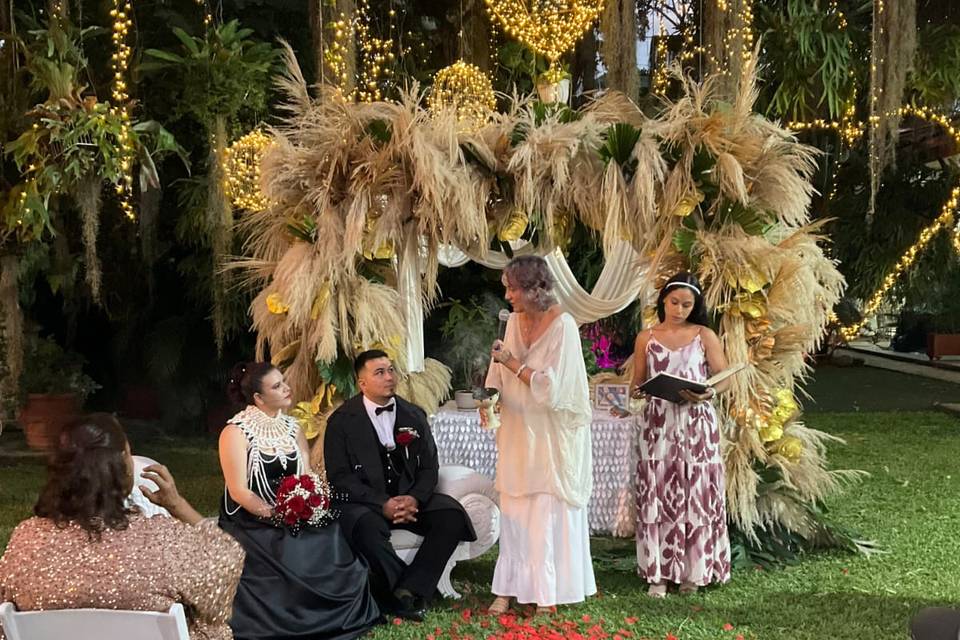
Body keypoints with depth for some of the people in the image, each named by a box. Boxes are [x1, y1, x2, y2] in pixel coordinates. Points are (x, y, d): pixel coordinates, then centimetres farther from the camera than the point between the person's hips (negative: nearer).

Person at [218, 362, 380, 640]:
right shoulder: (235, 433, -8)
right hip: (252, 523, -5)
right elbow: (239, 492, -13)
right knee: (292, 562, -32)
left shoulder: (292, 428, 12)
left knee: (335, 552, -20)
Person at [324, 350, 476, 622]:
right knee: (367, 527, -38)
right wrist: (383, 504, -21)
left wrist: (415, 499, -15)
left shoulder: (414, 415, 10)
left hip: (410, 498, 4)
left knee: (452, 514, -24)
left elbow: (429, 467, 7)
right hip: (365, 502, -4)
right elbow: (340, 476, -8)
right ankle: (414, 590, -18)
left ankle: (408, 590, -20)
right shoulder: (342, 421, -3)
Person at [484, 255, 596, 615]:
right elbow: (501, 371, 8)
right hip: (519, 433, 6)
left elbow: (551, 387, -19)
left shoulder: (562, 326, -16)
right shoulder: (515, 321, 3)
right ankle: (509, 588, 14)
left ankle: (550, 593, 12)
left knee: (549, 514, 2)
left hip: (552, 435, -6)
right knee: (514, 513, 8)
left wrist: (513, 363, -17)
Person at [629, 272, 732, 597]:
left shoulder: (705, 336, 4)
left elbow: (724, 376, 3)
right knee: (656, 494, -1)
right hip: (658, 423, 1)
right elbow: (637, 382, 12)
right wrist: (636, 391, -11)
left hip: (696, 423, -1)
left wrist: (708, 393, -16)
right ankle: (658, 572, 6)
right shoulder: (646, 338, 8)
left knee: (695, 492, 0)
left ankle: (694, 569, 12)